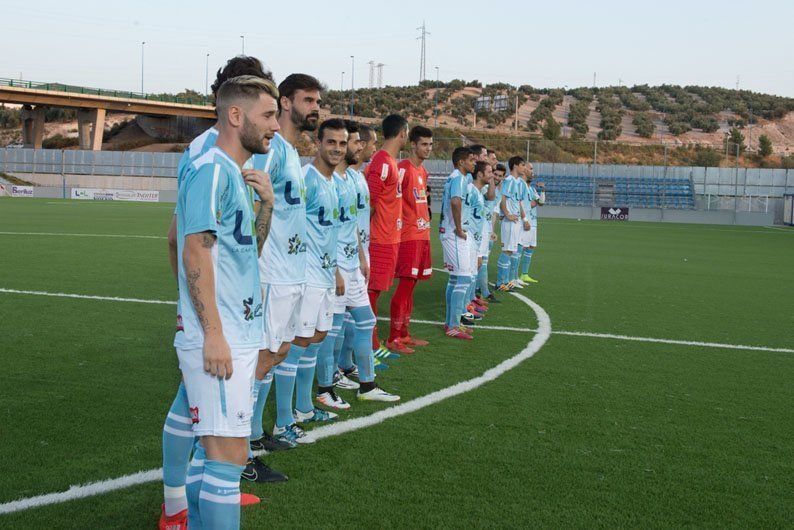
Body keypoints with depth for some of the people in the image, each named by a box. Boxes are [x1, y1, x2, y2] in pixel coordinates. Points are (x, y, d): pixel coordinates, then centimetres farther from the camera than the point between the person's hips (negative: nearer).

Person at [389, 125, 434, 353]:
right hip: (408, 236, -9)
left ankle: (404, 334, 19)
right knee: (406, 284, -8)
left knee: (411, 284, 12)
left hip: (422, 234, 9)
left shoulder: (423, 171, 16)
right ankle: (393, 339, -4)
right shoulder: (404, 168, -12)